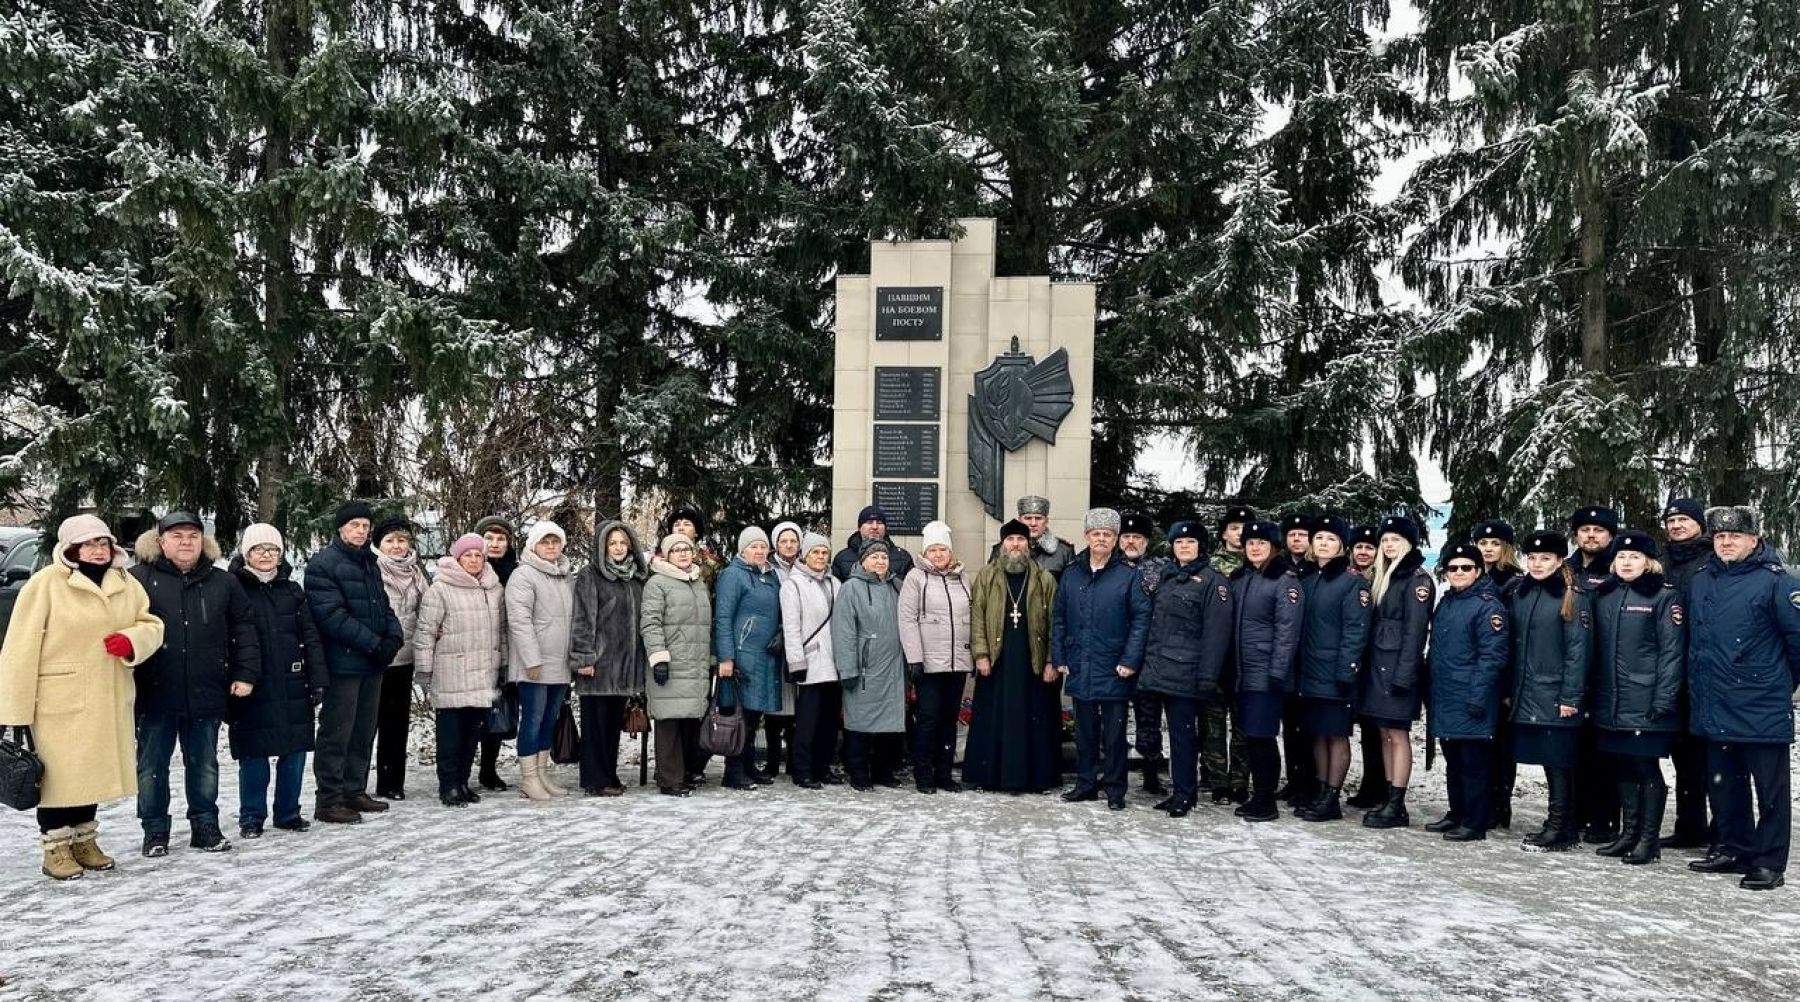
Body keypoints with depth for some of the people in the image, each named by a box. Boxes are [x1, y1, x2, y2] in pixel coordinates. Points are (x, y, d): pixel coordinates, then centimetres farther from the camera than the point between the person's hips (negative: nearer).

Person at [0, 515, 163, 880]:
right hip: (59, 701, -5)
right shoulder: (46, 583, -10)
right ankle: (56, 848, 14)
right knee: (58, 773, 1)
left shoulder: (126, 584, 7)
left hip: (107, 701, 5)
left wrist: (132, 640, -12)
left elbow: (151, 624, 13)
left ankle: (84, 840, 29)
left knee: (93, 770, 15)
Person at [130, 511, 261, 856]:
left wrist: (246, 673, 2)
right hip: (155, 693, -2)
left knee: (205, 765, 12)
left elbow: (243, 630, 9)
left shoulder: (223, 582, 7)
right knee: (152, 766, 8)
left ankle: (205, 825, 23)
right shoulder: (140, 579, -2)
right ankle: (155, 830, 20)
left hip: (206, 694, 2)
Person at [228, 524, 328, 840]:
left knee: (294, 753, 7)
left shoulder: (292, 591, 11)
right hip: (253, 690, -3)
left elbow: (311, 638, 9)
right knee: (254, 755, 2)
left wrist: (318, 680, 2)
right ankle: (251, 817, 15)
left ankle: (289, 813, 20)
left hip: (292, 687, 4)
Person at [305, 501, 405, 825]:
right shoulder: (323, 564, -9)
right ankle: (328, 799, 3)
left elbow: (383, 605, 19)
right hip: (343, 661, -8)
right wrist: (374, 643, -18)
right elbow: (332, 616, -17)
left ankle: (354, 791, 23)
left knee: (364, 731, 13)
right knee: (337, 733, -3)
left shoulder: (369, 563, 17)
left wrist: (394, 635, -2)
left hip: (373, 663, 8)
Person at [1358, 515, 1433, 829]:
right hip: (1377, 664, 8)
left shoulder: (1417, 579, -9)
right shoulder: (1382, 576, 16)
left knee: (1397, 735, -5)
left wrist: (1403, 675, -19)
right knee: (1385, 735, 10)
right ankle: (1389, 800, 15)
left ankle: (1397, 807, -2)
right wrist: (1368, 665, 11)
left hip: (1398, 666, -8)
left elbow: (1415, 631, -15)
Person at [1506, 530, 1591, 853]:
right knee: (1547, 759, 12)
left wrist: (1570, 698, -15)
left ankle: (1559, 830, 6)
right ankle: (1560, 825, 21)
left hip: (1556, 697, -6)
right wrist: (1508, 691, 12)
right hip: (1526, 695, 6)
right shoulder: (1518, 594, 11)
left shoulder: (1573, 598, -7)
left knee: (1558, 761, -1)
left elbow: (1578, 650, -11)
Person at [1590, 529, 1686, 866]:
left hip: (1646, 704, -6)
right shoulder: (1604, 595, 11)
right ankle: (1629, 833, 23)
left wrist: (1664, 700, -15)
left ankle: (1649, 838, 10)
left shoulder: (1664, 596, -6)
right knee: (1623, 767, 12)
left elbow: (1672, 651, -10)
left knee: (1647, 768, 0)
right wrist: (1595, 694, 11)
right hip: (1611, 703, 6)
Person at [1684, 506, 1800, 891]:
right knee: (1724, 785, 15)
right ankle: (1734, 849, 28)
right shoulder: (1699, 582, 9)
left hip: (1762, 710, -6)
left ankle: (1769, 862, 11)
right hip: (1715, 710, 7)